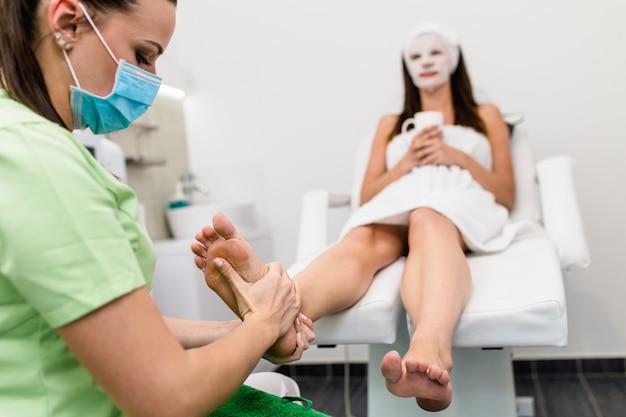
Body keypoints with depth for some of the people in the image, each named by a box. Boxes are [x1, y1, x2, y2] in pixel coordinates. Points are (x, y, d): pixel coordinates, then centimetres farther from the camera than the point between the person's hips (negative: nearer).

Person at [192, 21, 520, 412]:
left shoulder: (487, 116, 28)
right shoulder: (390, 124, 30)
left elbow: (507, 194, 18)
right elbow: (367, 197, 19)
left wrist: (458, 157, 2)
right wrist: (407, 162, 2)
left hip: (464, 205, -1)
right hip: (396, 205, 1)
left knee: (429, 222, -40)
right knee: (363, 239, -36)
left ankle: (431, 347, -70)